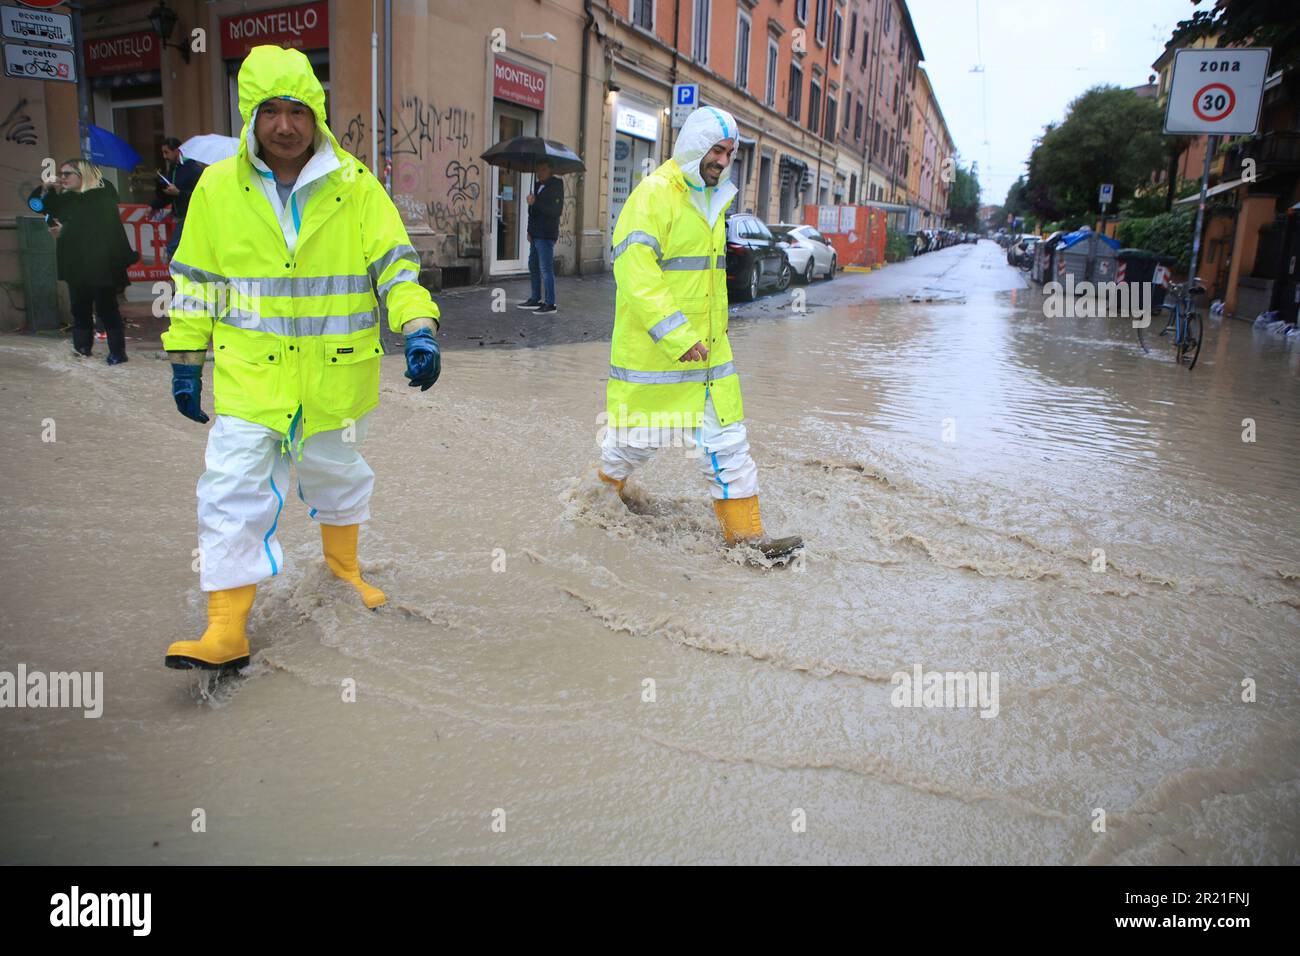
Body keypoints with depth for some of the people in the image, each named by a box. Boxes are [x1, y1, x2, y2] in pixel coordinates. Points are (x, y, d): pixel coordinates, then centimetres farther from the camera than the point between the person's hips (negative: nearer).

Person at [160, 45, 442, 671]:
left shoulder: (355, 187, -3)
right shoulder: (217, 187, -1)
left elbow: (395, 266, -4)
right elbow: (195, 283, 6)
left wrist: (419, 331, -19)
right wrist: (185, 361, 7)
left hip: (335, 370, 0)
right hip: (249, 372, 0)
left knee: (337, 473, 18)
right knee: (233, 493, -6)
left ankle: (343, 563, 46)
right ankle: (226, 632, 2)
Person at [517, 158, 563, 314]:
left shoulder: (556, 187, -10)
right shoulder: (538, 186, 14)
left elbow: (556, 211, -21)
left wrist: (535, 203, -23)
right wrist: (530, 231, 12)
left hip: (546, 236, -9)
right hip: (535, 235, 9)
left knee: (546, 269, -8)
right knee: (533, 267, 14)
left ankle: (550, 303, -3)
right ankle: (536, 299, 24)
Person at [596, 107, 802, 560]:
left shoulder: (712, 199, 15)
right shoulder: (654, 193, -13)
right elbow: (634, 271, -22)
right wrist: (675, 335, -26)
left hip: (708, 349, 7)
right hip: (653, 349, -7)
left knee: (727, 437, 3)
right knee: (640, 433, 8)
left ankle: (745, 532, 8)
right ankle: (605, 489, 37)